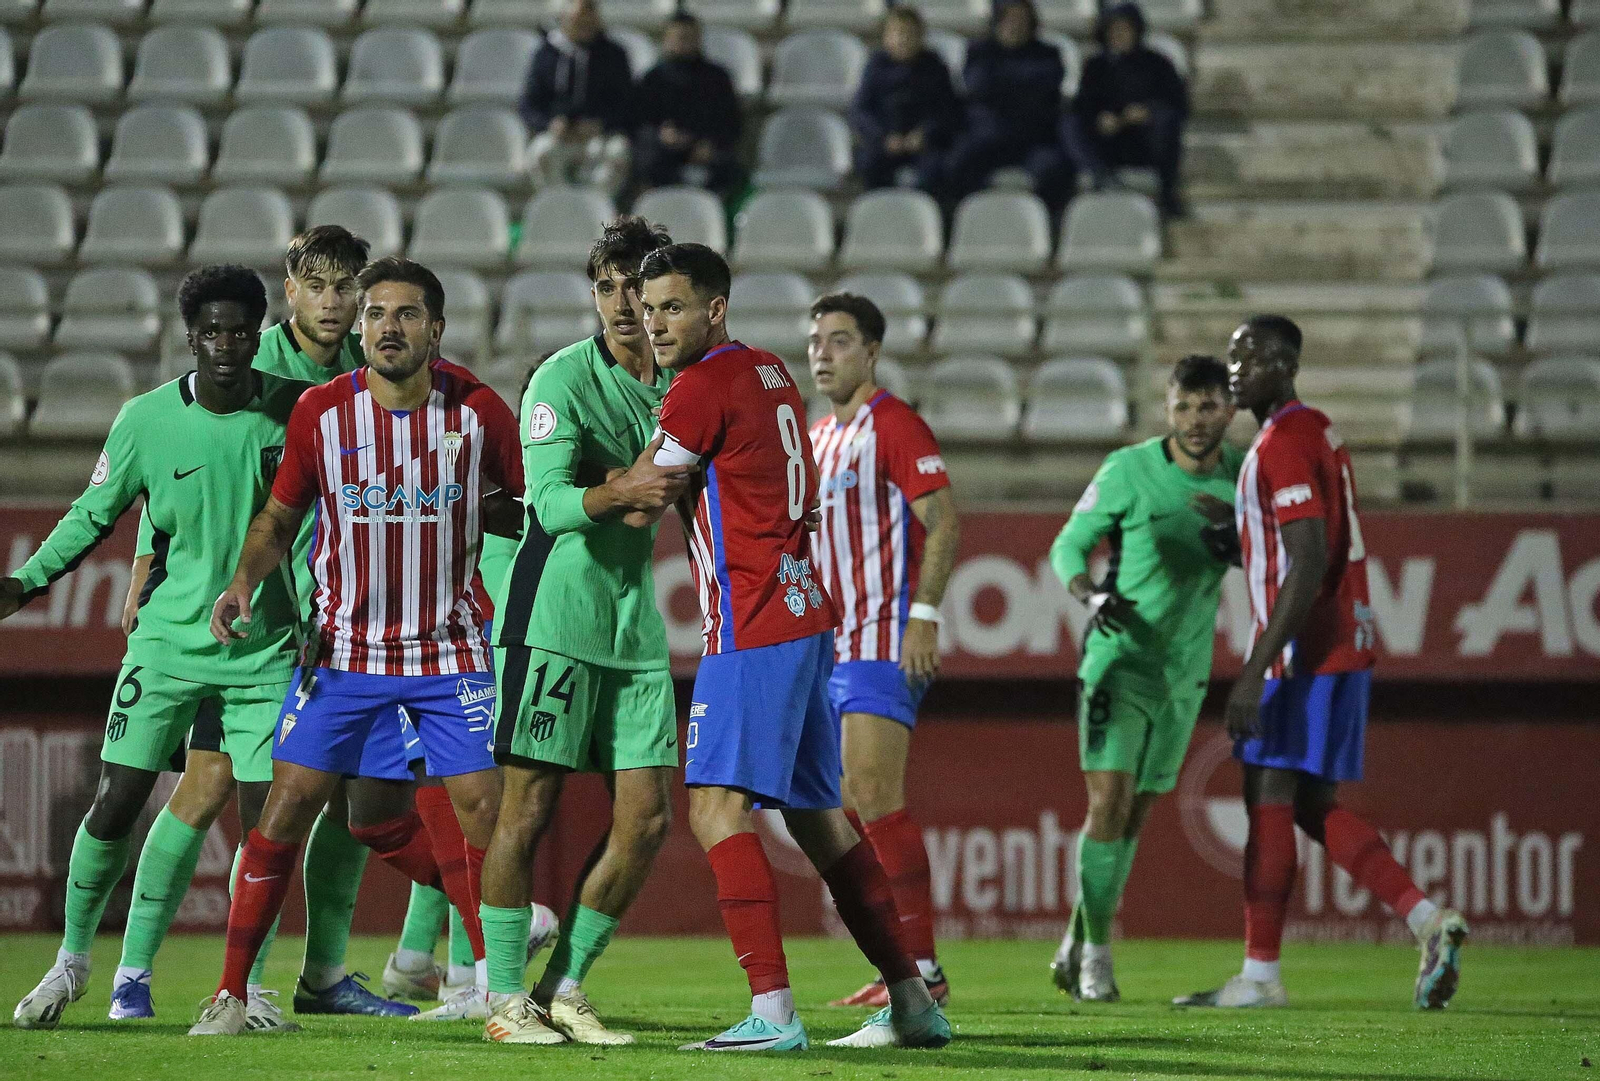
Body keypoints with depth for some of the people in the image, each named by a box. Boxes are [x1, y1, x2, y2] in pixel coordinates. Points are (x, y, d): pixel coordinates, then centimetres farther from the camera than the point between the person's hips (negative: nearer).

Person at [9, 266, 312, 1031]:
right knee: (116, 802, -6)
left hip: (263, 649, 1)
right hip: (168, 641, -1)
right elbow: (94, 514, 3)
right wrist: (28, 582, -8)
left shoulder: (291, 409, -3)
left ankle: (244, 984, 11)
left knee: (264, 815, -3)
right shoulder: (146, 419, -6)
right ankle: (71, 961, 12)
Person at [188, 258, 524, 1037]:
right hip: (343, 645, 0)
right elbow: (280, 515, 5)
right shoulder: (321, 412, -6)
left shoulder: (477, 411, -6)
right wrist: (243, 580, -10)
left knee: (482, 805, -7)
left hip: (449, 648, 0)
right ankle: (229, 993, 3)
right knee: (289, 803, -5)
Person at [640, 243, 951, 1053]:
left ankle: (772, 1010, -25)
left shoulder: (704, 386, -11)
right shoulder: (769, 373, 15)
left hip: (753, 629, -9)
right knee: (817, 817, 15)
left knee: (716, 806, -14)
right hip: (805, 616, 9)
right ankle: (912, 1004, 18)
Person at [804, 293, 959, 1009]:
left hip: (884, 640, -9)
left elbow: (943, 522, -14)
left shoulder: (894, 424, -8)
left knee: (876, 799, -15)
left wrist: (923, 615, -22)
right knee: (851, 810, 6)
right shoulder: (817, 439, 18)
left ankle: (922, 970, -14)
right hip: (830, 647, 9)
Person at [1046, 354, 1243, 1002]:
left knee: (1136, 813, 9)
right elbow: (1068, 546, -4)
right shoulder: (1128, 471, -12)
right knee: (1110, 800, -15)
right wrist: (1091, 595, -25)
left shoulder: (1241, 475, 0)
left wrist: (1234, 530, -15)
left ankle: (1076, 947, 22)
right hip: (1119, 657, -4)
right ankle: (1095, 955, -5)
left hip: (1185, 671, 4)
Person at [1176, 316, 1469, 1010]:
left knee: (1269, 800, -5)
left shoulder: (1283, 445, -15)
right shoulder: (1318, 432, 16)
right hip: (1342, 648, 10)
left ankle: (1260, 975, -2)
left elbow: (1308, 565, -23)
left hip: (1305, 654, -10)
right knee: (1312, 806, 12)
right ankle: (1428, 920, 4)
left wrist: (1254, 674, -24)